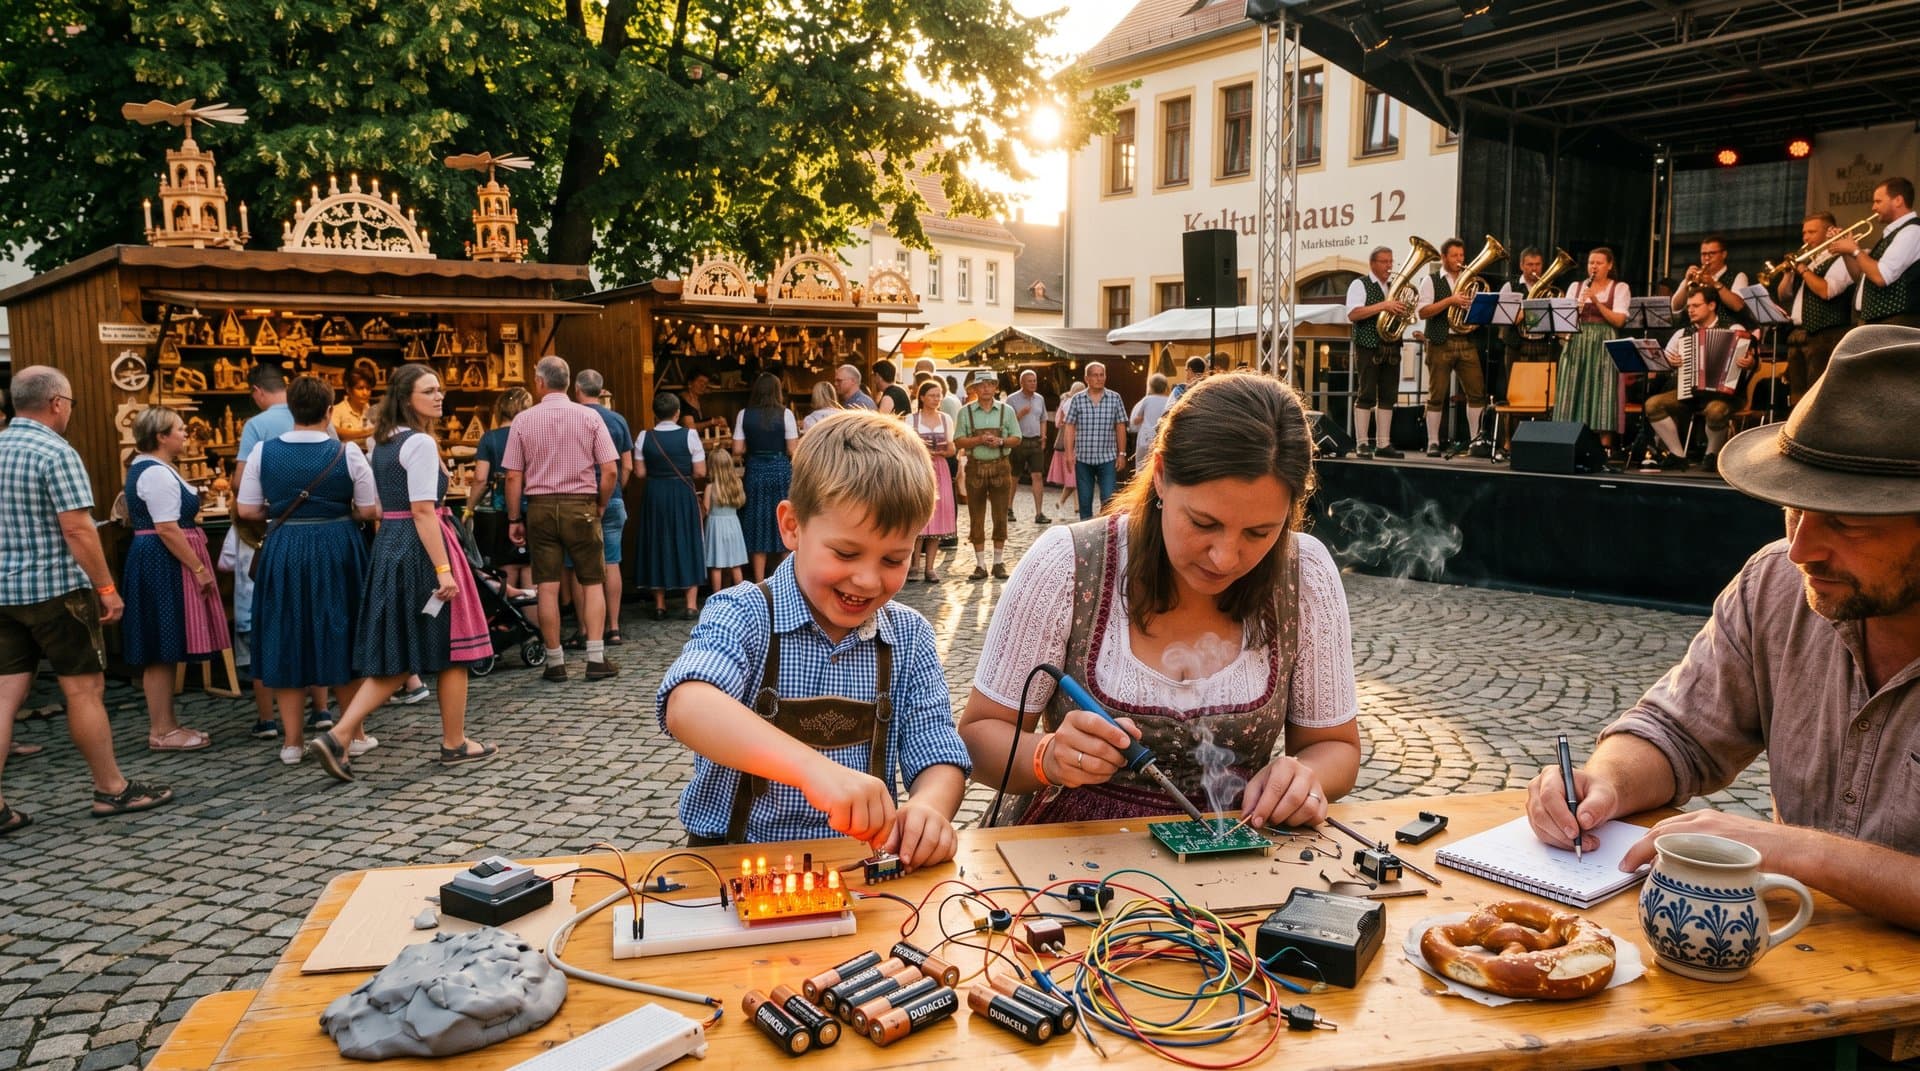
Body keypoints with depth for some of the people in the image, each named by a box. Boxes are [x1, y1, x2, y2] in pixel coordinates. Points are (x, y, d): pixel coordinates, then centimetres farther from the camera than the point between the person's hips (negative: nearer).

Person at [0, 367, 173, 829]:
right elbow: (77, 529, -19)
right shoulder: (56, 452, -14)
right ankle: (112, 789, 12)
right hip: (56, 589, -7)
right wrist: (107, 588, -14)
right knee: (85, 689, 3)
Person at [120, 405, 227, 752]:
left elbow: (132, 518, 26)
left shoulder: (145, 467, 17)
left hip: (152, 561, 11)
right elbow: (167, 529, -22)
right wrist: (199, 568, -20)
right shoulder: (158, 473, -16)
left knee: (161, 651, 12)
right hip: (165, 563, -11)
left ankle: (165, 724, 18)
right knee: (162, 651, -6)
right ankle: (162, 731, -1)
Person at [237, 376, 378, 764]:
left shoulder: (263, 451, -3)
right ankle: (353, 735, 18)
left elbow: (247, 510, 0)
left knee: (286, 641, 10)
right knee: (343, 637, 11)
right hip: (338, 549, -1)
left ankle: (291, 740, 15)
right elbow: (370, 511, -5)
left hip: (284, 551, 1)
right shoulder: (348, 453, -8)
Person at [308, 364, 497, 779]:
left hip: (387, 547, 9)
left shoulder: (382, 442, 14)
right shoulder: (421, 442, -14)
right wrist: (443, 568, -22)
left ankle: (338, 737, 1)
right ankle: (454, 744, 15)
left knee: (395, 658, 11)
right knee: (450, 651, 5)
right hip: (420, 549, -9)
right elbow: (423, 511, -20)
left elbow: (380, 505, 19)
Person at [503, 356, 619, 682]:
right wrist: (600, 506, 8)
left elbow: (513, 477, -1)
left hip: (540, 507, 1)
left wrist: (514, 519, 7)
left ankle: (555, 663, 9)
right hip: (581, 506, -1)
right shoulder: (589, 417, -1)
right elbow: (609, 470, -6)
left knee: (547, 586, 4)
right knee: (592, 582, 7)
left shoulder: (523, 420, 0)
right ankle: (596, 659, 2)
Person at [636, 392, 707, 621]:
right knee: (687, 544, 6)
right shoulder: (689, 435, -8)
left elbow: (641, 473, -2)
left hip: (654, 496, 2)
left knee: (656, 544, 11)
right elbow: (700, 472, -8)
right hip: (683, 495, -2)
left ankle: (659, 605, 14)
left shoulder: (645, 437, -3)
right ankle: (691, 605, 4)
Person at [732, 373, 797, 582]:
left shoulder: (744, 415, -1)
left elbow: (737, 450, -3)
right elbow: (792, 450, -8)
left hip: (755, 471, 2)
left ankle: (759, 581, 13)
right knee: (783, 522, 9)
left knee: (758, 525, 9)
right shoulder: (785, 414, -7)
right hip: (781, 469, -2)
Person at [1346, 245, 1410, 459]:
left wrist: (1403, 311, 1)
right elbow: (1353, 314, -15)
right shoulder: (1360, 285, -1)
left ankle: (1383, 444, 8)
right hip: (1369, 347, -6)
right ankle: (1362, 444, -3)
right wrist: (1383, 306, -21)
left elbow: (1401, 313, 24)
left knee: (1388, 397, 5)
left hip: (1391, 348, 6)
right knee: (1365, 395, -6)